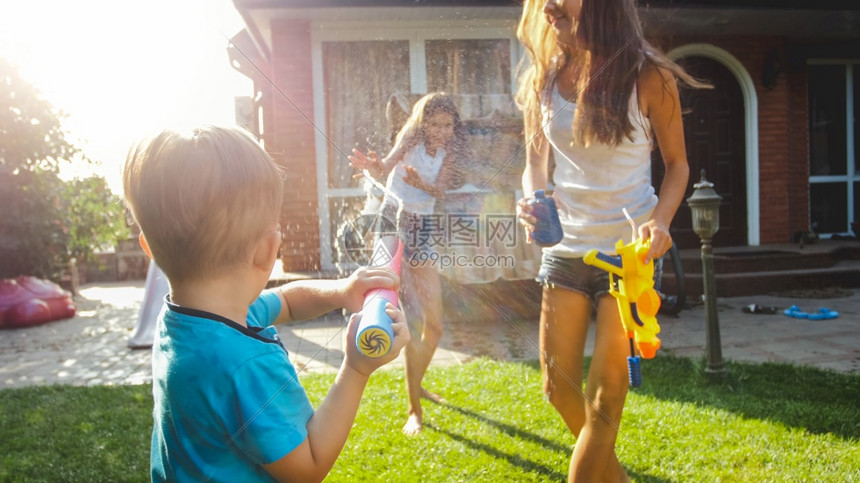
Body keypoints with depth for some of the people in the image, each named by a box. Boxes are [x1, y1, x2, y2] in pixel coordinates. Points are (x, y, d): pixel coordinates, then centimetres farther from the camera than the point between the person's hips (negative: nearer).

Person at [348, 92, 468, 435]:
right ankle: (414, 408, -2)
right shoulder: (410, 139, -7)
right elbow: (385, 168, -22)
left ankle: (416, 383, 33)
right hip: (393, 223, -5)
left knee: (435, 324, 9)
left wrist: (420, 183, -33)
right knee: (413, 321, -11)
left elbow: (440, 191, -12)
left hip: (422, 231, 5)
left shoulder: (449, 151, 3)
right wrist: (372, 167, -45)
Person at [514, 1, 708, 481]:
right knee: (558, 386, 9)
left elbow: (678, 164, 0)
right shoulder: (543, 79, 1)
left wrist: (660, 220, -18)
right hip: (565, 248, 4)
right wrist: (532, 200, -13)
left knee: (606, 394, -2)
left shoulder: (648, 77, -9)